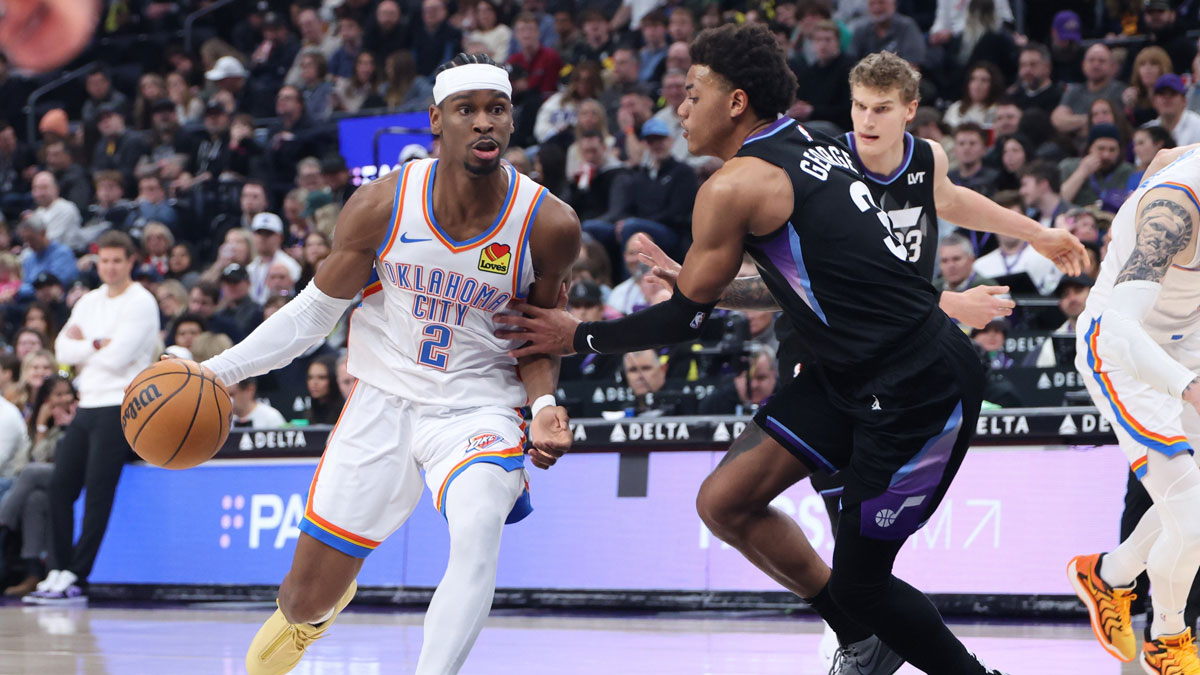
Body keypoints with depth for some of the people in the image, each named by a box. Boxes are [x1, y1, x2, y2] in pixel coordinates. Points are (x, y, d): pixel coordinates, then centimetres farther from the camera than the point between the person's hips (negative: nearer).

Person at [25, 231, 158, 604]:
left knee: (98, 494, -11)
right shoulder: (89, 302, 15)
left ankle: (76, 580, -11)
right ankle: (61, 570, 8)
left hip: (120, 409, -7)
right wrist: (98, 345, -10)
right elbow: (63, 350, 4)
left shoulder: (141, 303, -7)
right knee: (61, 487, 2)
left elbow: (117, 357, -17)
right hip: (88, 406, 7)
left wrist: (83, 345, -1)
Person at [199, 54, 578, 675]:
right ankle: (308, 612, 47)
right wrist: (220, 369, -7)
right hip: (384, 397, 2)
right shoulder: (383, 204, -13)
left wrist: (543, 406, -17)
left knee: (478, 534, -35)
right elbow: (317, 308, -1)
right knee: (306, 598, 8)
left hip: (476, 406, -1)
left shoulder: (548, 225, -14)